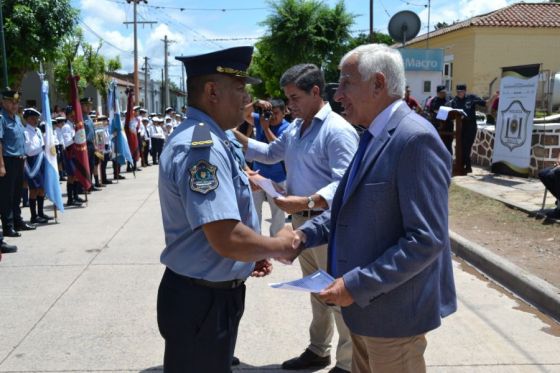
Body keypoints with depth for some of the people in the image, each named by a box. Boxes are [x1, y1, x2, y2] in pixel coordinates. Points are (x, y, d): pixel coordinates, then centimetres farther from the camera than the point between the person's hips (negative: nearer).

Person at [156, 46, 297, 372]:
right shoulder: (202, 146, -26)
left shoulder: (203, 138, 8)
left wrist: (251, 255, 11)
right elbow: (228, 239, -33)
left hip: (212, 291, 10)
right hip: (203, 299, -9)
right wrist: (280, 247, -15)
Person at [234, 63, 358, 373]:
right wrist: (236, 136, 12)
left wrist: (306, 201, -38)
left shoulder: (338, 131, -18)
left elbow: (345, 184, -26)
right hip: (301, 220, 9)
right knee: (317, 290, 21)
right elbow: (271, 153, 24)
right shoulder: (295, 127, 10)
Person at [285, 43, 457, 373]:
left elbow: (427, 239, -25)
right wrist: (306, 234, 0)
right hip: (366, 303, 8)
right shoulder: (373, 135, 9)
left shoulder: (416, 138, -21)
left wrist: (356, 285, -23)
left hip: (391, 309, -8)